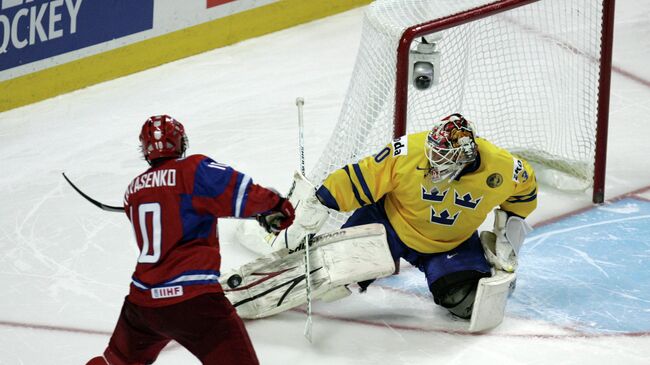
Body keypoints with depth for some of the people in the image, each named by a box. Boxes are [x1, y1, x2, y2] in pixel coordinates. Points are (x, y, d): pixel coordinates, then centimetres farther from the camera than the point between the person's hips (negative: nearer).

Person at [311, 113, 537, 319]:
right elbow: (362, 178, -23)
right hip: (392, 224, -1)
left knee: (468, 301, -18)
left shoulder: (500, 166, -24)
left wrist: (511, 221, 0)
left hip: (453, 243, 1)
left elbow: (525, 185, 0)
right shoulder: (407, 152, -31)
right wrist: (318, 204, -26)